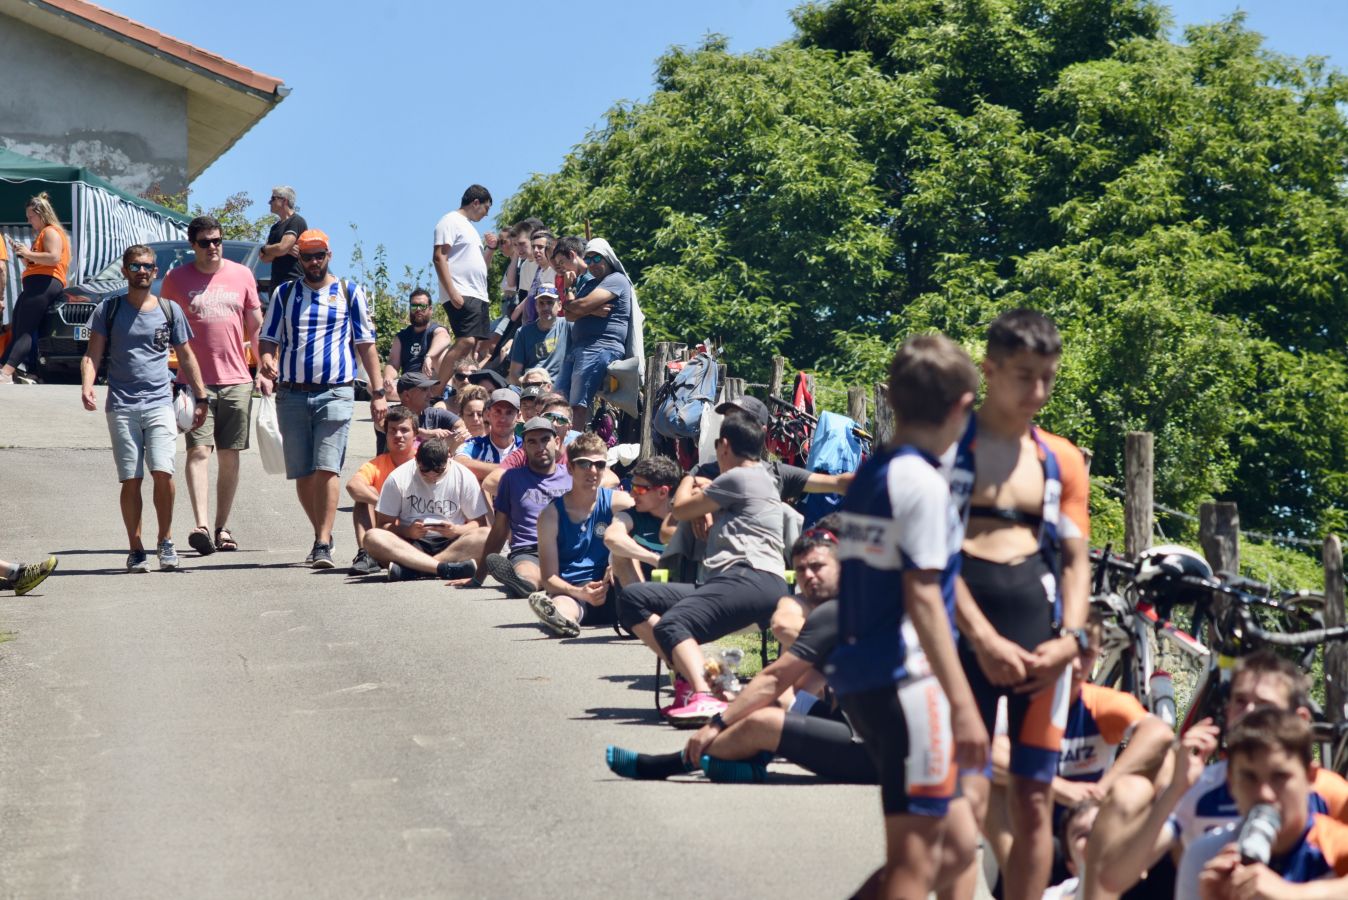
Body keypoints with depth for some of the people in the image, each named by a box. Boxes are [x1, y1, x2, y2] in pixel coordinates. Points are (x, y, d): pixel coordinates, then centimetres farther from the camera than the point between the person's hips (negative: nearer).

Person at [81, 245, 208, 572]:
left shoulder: (169, 310, 10)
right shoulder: (109, 309, 7)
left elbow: (186, 357, 17)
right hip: (122, 406, 0)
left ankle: (165, 540, 2)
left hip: (159, 403, 0)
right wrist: (87, 385, -16)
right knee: (131, 479, -2)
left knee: (163, 472, -15)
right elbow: (93, 354, 3)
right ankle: (136, 548, 8)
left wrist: (201, 398, 13)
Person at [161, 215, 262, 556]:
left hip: (236, 380, 2)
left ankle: (222, 527, 14)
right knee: (198, 451, -14)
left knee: (229, 456, 6)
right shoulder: (176, 279, 3)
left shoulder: (242, 275, 8)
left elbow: (256, 326, 14)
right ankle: (202, 526, -23)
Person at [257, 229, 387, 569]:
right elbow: (269, 339, 12)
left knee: (327, 469, -13)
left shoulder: (349, 294, 8)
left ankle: (323, 545, -14)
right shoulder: (284, 294, 13)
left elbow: (366, 344, 9)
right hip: (292, 394, 3)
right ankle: (321, 535, 19)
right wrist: (266, 365, -11)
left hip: (335, 393, -3)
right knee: (302, 474, 4)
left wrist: (378, 392, 3)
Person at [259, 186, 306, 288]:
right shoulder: (276, 226, 21)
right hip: (277, 282, 9)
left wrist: (264, 249, 3)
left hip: (293, 280, -9)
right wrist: (287, 250, -7)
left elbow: (282, 248, -17)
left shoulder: (296, 221, -6)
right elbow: (265, 258, 13)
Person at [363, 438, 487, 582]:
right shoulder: (398, 478, -1)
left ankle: (410, 568, -37)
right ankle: (446, 568, -44)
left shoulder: (464, 477, 0)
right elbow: (383, 525, 0)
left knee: (487, 536, -31)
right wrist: (407, 531, -20)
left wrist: (456, 530, -18)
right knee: (372, 537, -31)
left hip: (450, 544, 0)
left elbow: (479, 523, 3)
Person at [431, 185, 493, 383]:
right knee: (465, 342, -21)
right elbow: (439, 258, -14)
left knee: (472, 346, 4)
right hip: (461, 295, -10)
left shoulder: (469, 226, 26)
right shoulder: (450, 221, -4)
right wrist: (453, 292, -22)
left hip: (478, 296, 10)